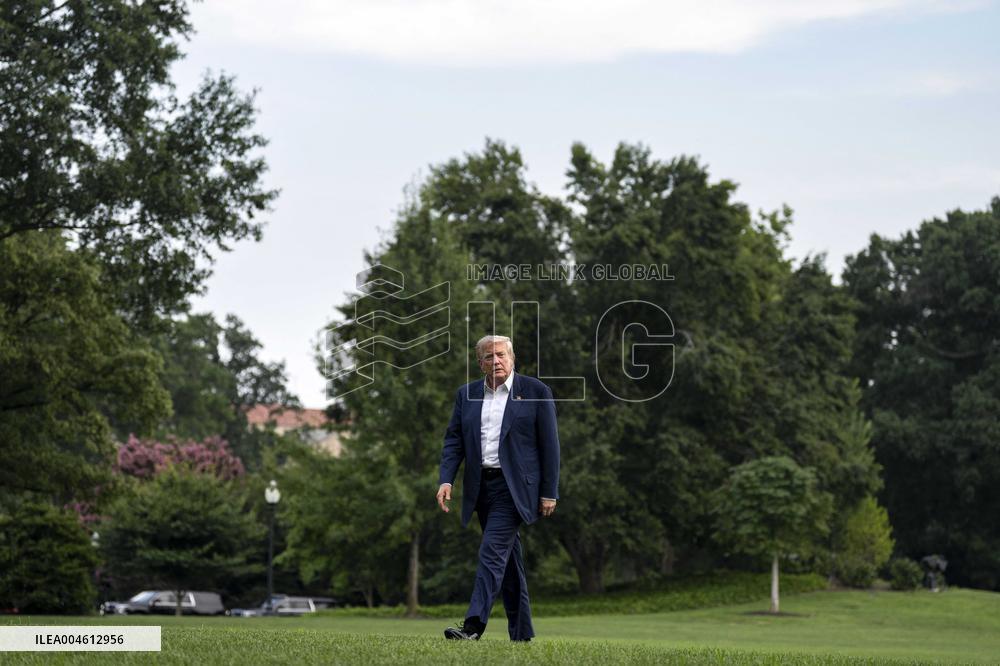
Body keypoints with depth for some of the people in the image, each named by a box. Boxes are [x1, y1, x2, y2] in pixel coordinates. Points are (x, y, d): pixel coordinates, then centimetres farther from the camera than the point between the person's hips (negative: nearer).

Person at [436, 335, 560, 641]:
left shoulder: (536, 392, -2)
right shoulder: (466, 394, 10)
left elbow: (549, 444, -2)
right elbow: (454, 440, 8)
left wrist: (549, 492, -5)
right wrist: (446, 480, -6)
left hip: (513, 487, -5)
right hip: (481, 486, 5)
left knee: (493, 552, -16)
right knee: (508, 559, 11)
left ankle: (474, 625, -21)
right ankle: (521, 633, 17)